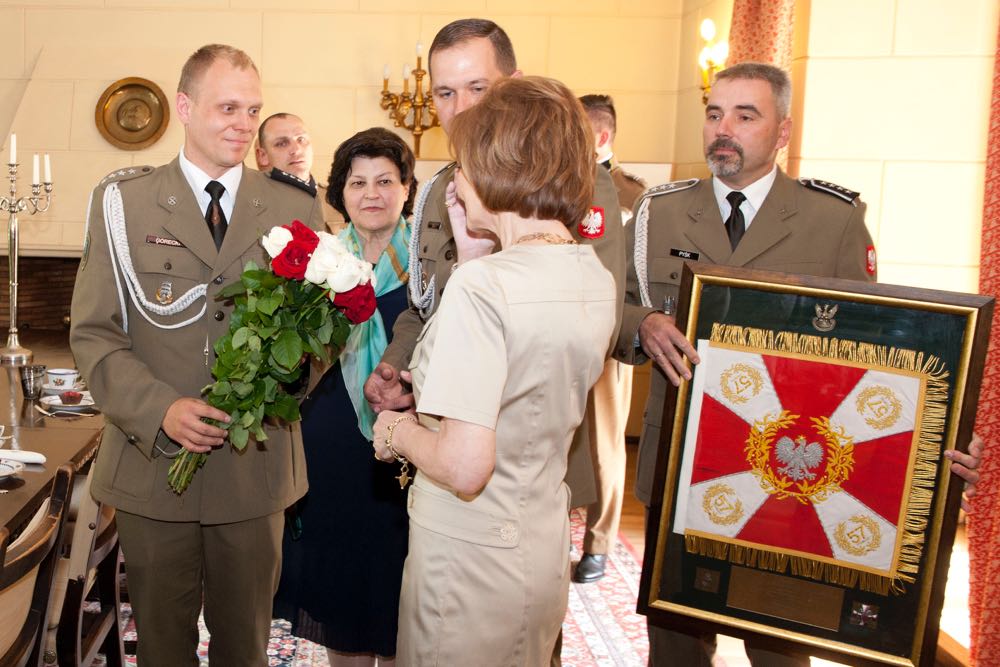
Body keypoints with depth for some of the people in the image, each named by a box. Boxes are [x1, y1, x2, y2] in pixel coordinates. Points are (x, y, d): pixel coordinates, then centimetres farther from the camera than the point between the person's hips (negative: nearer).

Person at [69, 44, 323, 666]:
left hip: (257, 465, 1)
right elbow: (93, 332, -4)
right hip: (153, 461, 0)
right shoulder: (122, 201, 0)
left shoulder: (297, 209, 2)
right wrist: (160, 409, -19)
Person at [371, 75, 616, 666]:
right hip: (545, 551, 7)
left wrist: (399, 430, -8)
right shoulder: (597, 279, -1)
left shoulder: (482, 283, -24)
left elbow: (465, 466, -28)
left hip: (469, 556, -7)